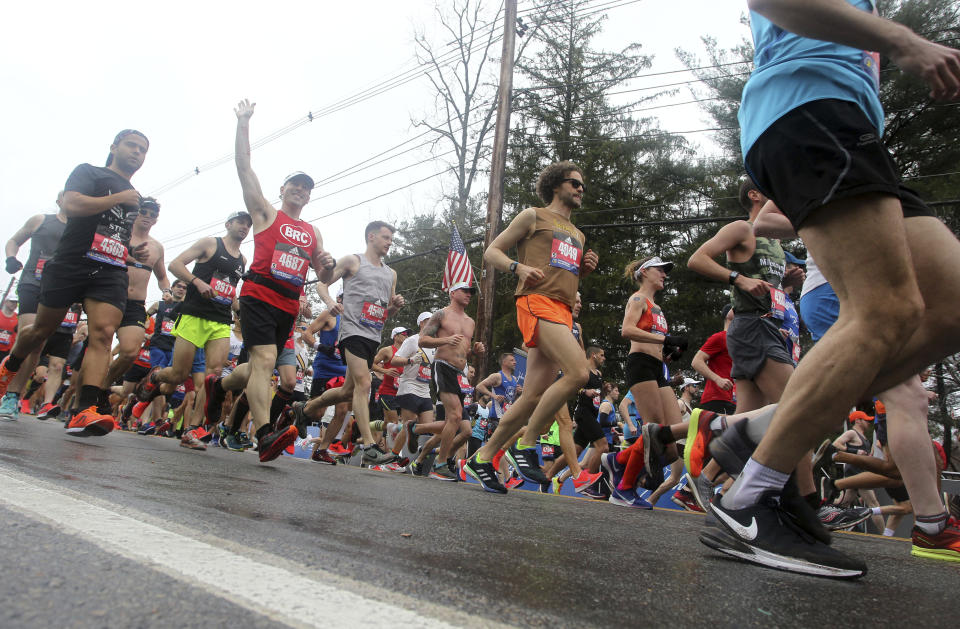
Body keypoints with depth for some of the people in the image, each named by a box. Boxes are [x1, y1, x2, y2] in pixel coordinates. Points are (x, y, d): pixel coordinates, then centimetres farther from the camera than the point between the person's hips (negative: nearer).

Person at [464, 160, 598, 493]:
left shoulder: (578, 235, 31)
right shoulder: (533, 216, 11)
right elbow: (492, 252, 7)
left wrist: (585, 268, 16)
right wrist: (519, 267, -13)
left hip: (563, 310, 8)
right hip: (537, 302, -8)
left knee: (535, 396, 1)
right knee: (578, 372, -25)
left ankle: (483, 458, 11)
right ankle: (525, 445, -13)